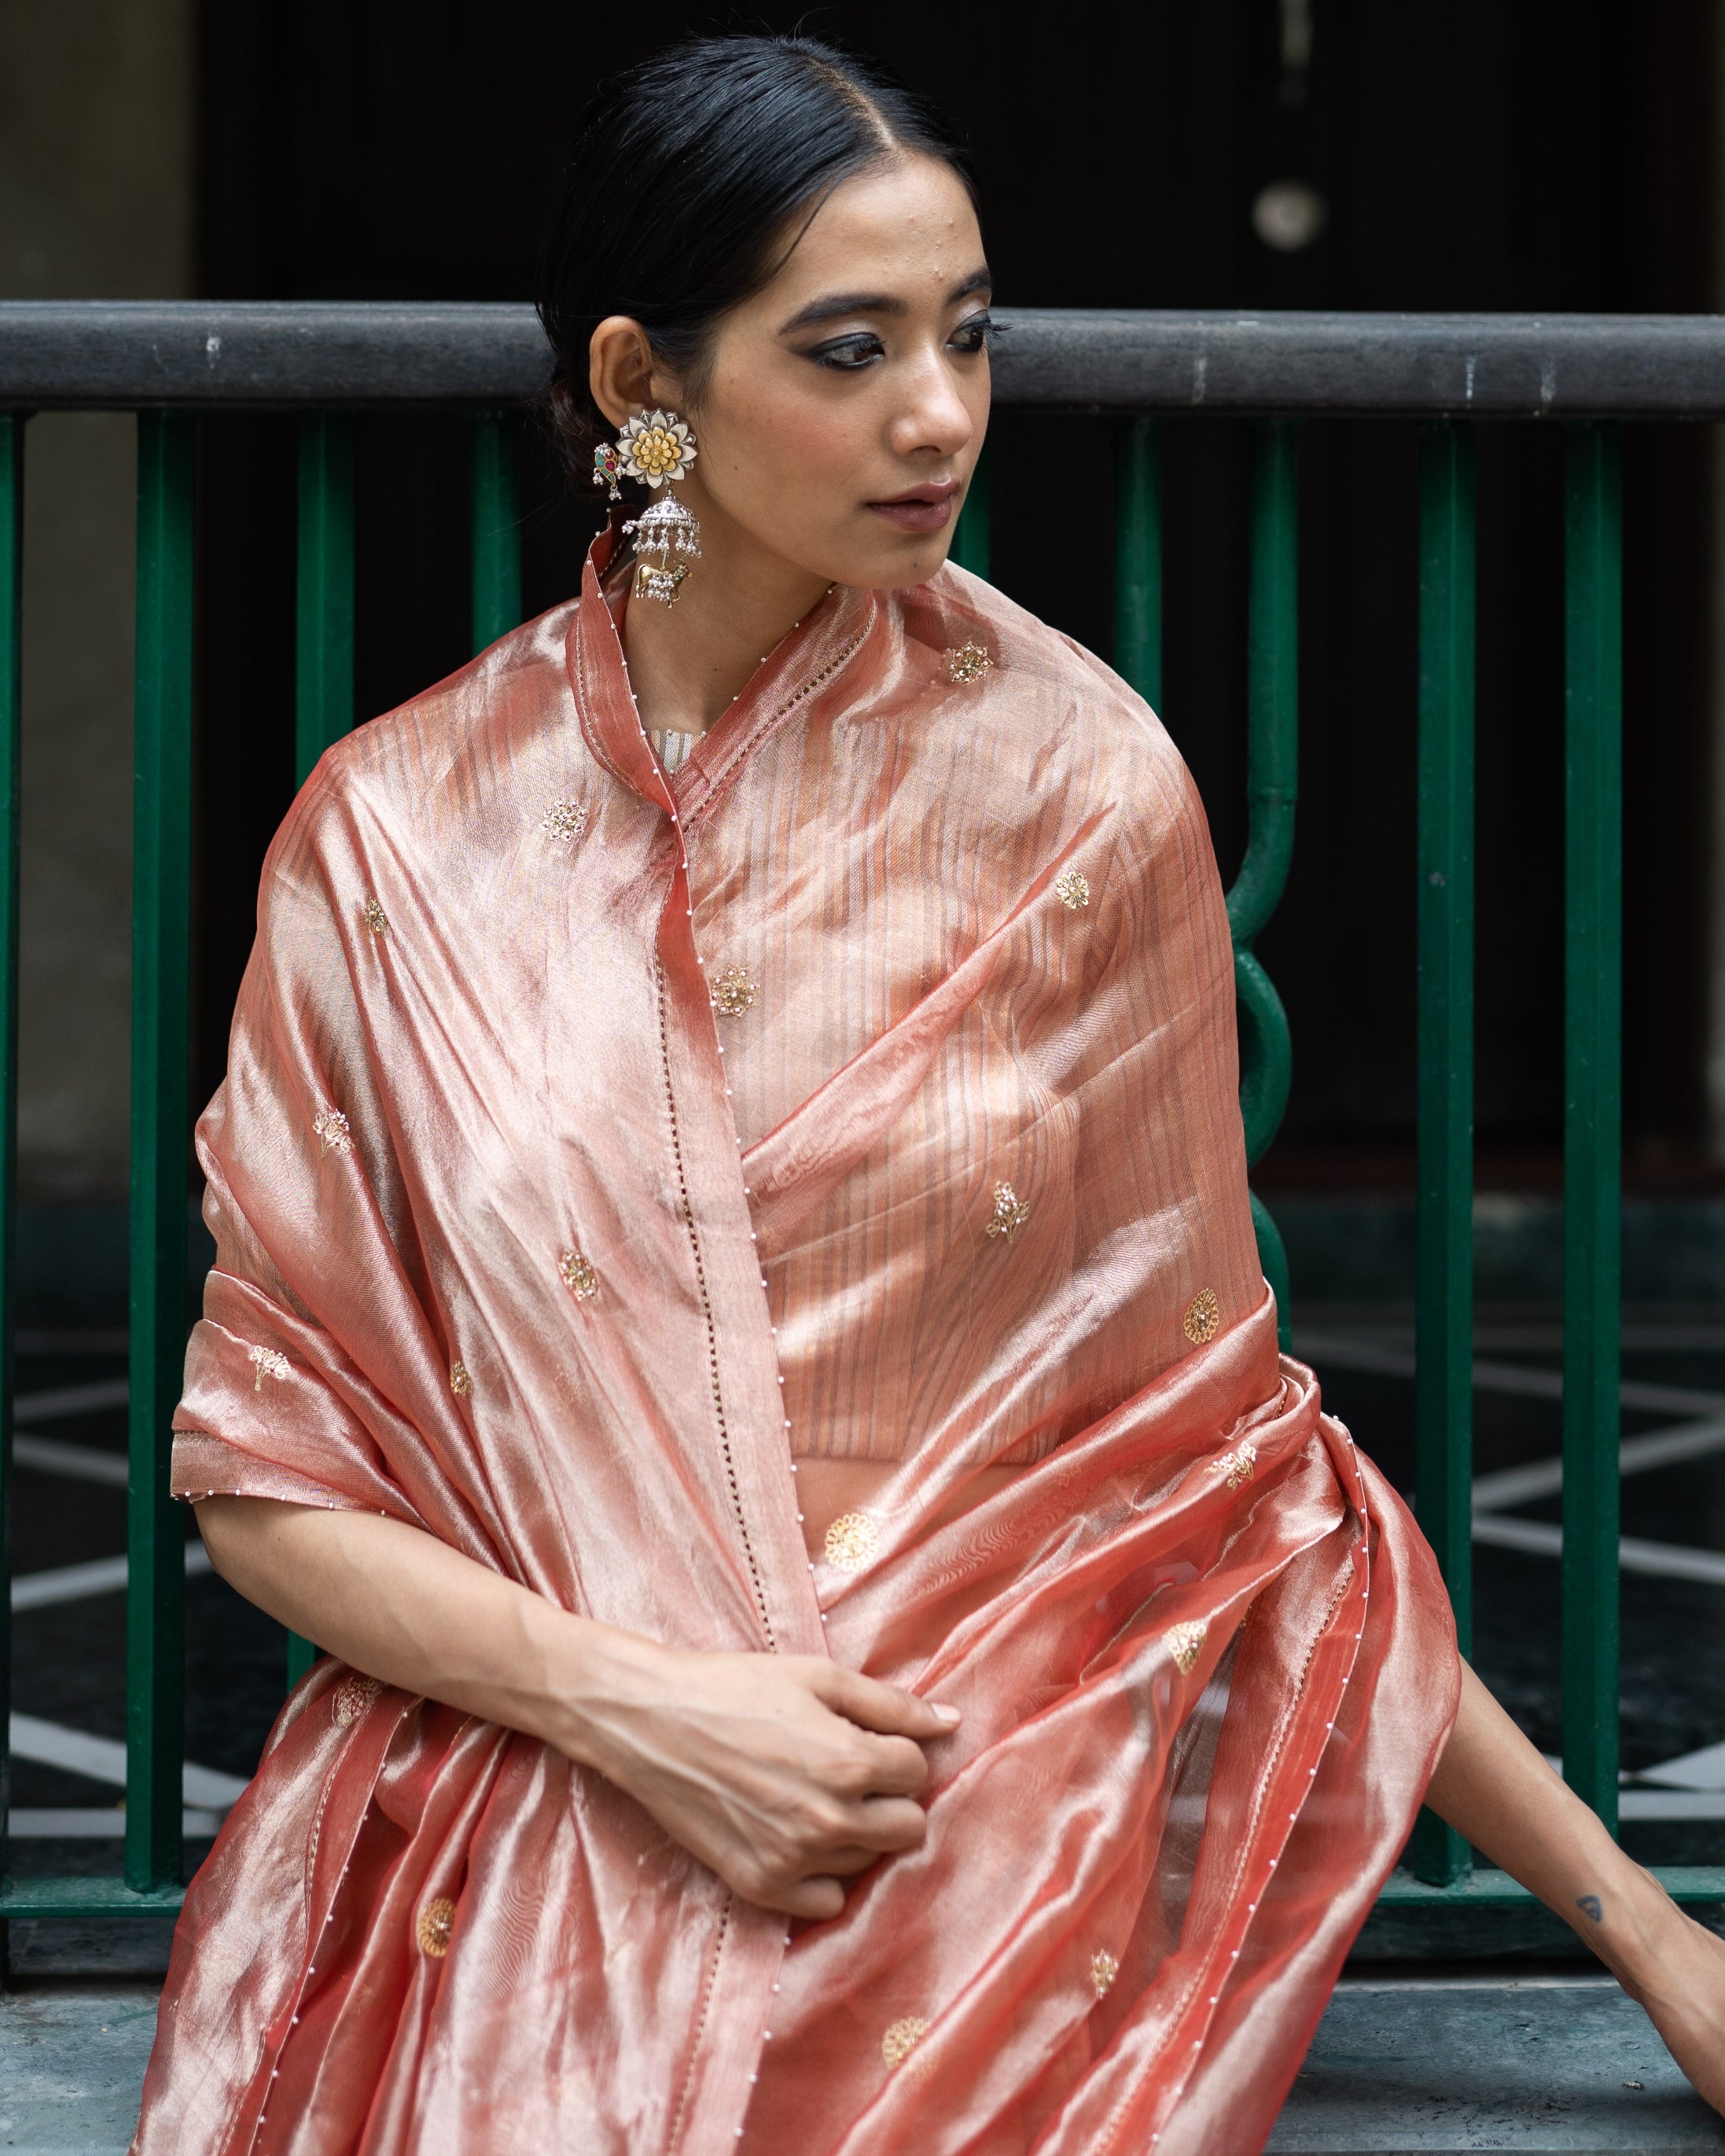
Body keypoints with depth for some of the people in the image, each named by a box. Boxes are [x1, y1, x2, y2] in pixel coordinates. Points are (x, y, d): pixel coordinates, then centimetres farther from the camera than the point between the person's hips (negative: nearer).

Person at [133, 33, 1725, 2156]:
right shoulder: (394, 832, 2)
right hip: (516, 1817, 1)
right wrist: (622, 1699, -12)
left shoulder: (1075, 780, 1)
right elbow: (263, 1464, 6)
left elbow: (1214, 1431, 6)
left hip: (992, 1813, 0)